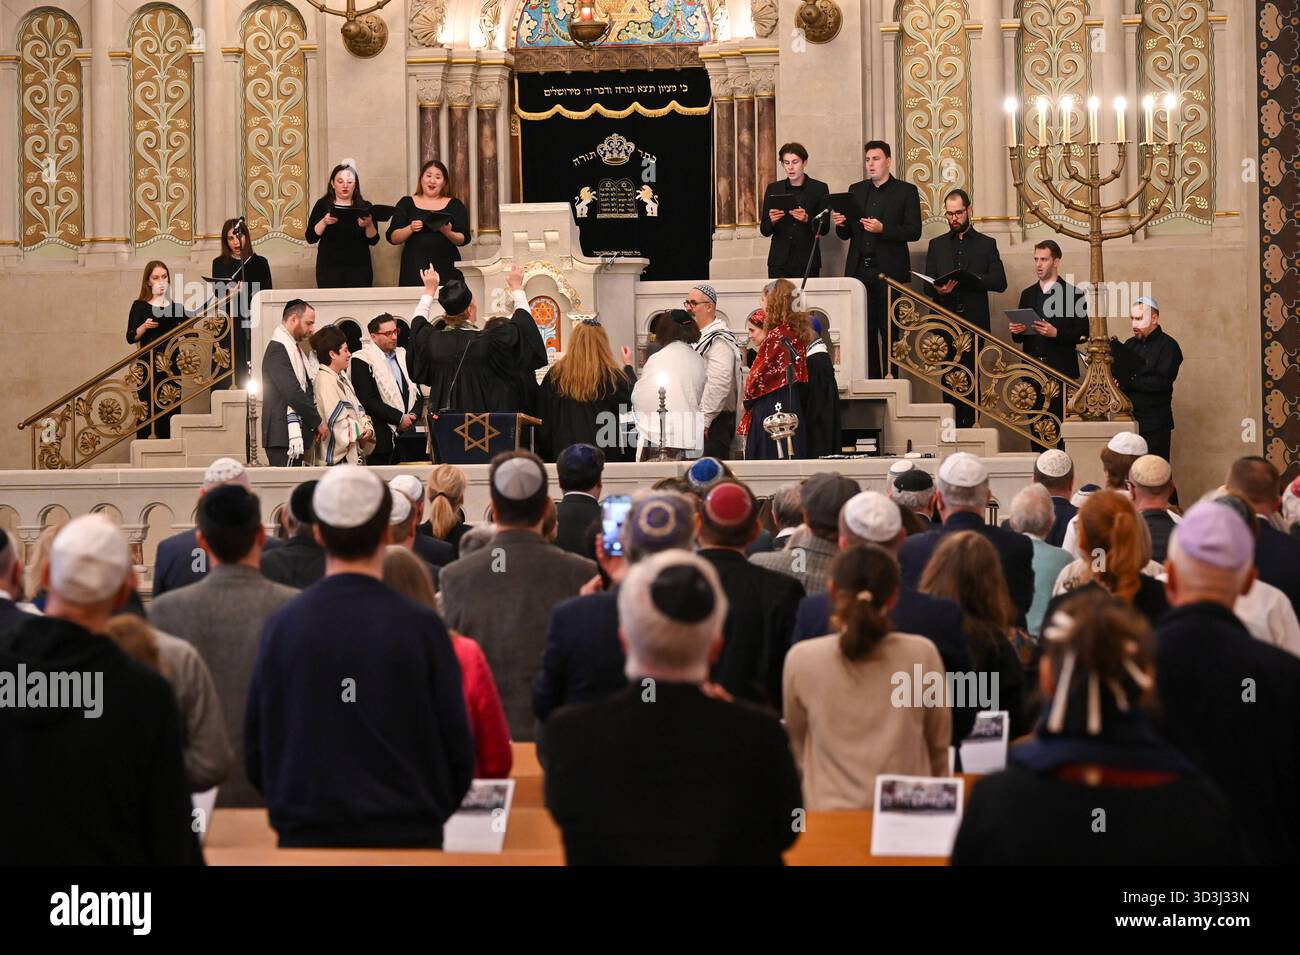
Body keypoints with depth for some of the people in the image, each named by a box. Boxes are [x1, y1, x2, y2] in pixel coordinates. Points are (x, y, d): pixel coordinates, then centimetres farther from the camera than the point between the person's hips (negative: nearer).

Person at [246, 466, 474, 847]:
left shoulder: (282, 625, -2)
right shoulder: (421, 626, -7)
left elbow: (255, 748, 4)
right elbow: (457, 746, -2)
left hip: (305, 833, 2)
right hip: (405, 832, -1)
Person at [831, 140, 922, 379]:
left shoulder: (906, 191, 4)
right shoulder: (856, 190, 16)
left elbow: (914, 232, -5)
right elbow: (846, 234, 16)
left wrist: (883, 229, -19)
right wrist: (841, 224, -7)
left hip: (889, 271, -4)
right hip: (860, 270, 4)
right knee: (865, 330, 1)